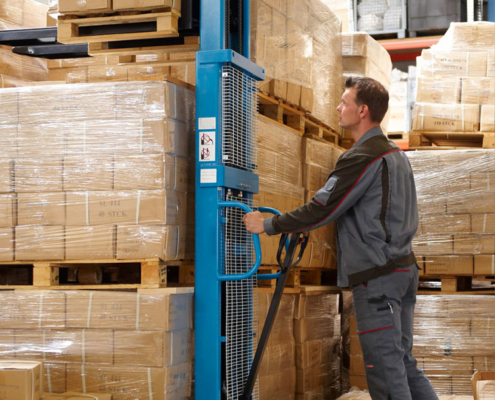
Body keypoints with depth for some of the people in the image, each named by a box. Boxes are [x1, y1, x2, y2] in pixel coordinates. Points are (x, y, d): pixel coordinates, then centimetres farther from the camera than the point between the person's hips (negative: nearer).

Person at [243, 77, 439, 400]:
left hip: (377, 275, -10)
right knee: (403, 362, 14)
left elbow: (322, 209, -17)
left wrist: (267, 225, -5)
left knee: (385, 370, -5)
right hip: (403, 266, 10)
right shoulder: (396, 154, 17)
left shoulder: (362, 157, -15)